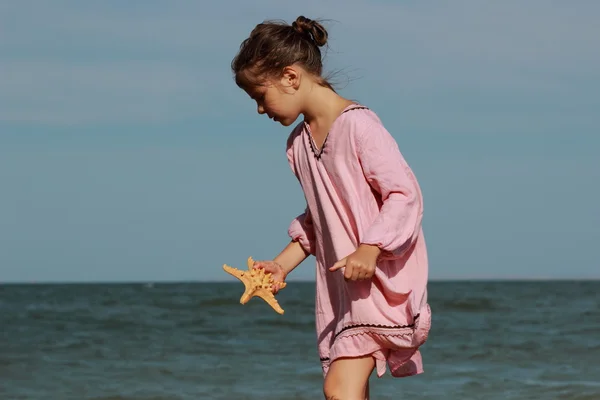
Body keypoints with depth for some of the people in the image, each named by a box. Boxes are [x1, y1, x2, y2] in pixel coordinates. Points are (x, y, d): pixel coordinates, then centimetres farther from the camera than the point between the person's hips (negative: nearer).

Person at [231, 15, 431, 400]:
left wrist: (370, 249, -29)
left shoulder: (358, 124, -13)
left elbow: (405, 193, -16)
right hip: (340, 289, 8)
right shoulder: (299, 143, 13)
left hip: (381, 278, -8)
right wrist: (281, 265, 12)